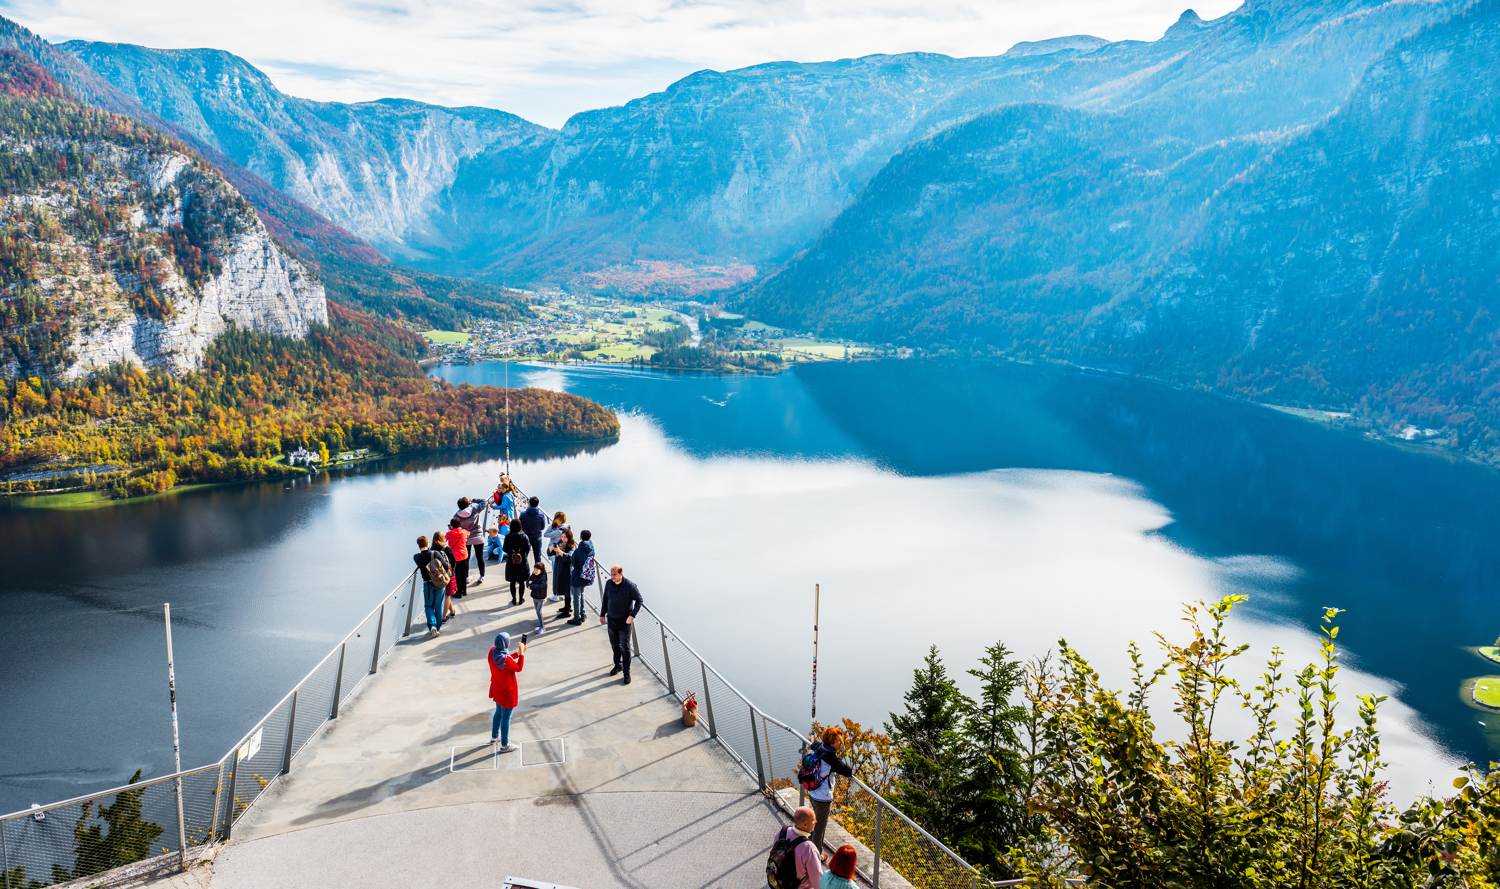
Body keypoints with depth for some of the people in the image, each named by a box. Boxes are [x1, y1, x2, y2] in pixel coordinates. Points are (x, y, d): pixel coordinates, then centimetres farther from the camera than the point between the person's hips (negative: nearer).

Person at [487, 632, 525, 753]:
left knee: (498, 713, 29)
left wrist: (518, 653, 4)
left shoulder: (492, 652, -11)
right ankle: (504, 745, 25)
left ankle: (494, 738, 47)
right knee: (506, 718, 9)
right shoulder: (506, 659, -34)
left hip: (497, 690, 8)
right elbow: (518, 668, -16)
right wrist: (522, 653, -11)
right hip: (507, 692, -8)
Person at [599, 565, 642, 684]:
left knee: (625, 647, -2)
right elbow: (605, 599, 10)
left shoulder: (630, 586, -18)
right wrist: (602, 614, 11)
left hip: (624, 621, -5)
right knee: (614, 645, 19)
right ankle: (618, 665, 38)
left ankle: (626, 672, 9)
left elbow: (639, 600, -11)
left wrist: (632, 615, -19)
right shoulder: (609, 583, -4)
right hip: (611, 620, 5)